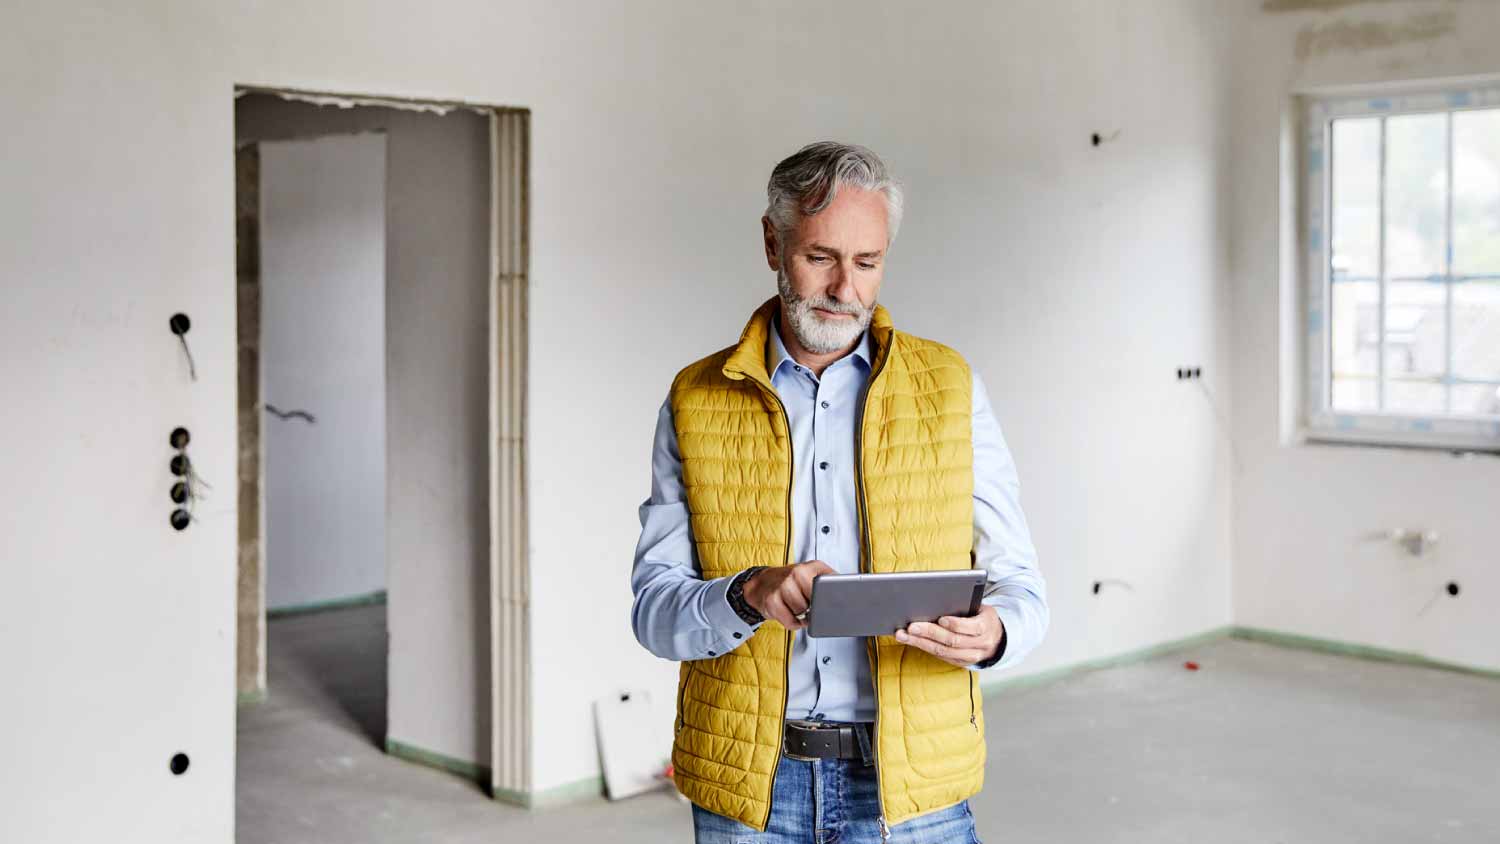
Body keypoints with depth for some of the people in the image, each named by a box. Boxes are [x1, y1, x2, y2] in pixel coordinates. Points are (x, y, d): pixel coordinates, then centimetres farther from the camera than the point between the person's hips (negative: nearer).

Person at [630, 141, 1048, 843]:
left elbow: (1017, 584, 4)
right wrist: (751, 594, -23)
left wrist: (991, 633, -19)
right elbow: (653, 607, -3)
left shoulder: (952, 389, 4)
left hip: (911, 786, 0)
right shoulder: (697, 403, 2)